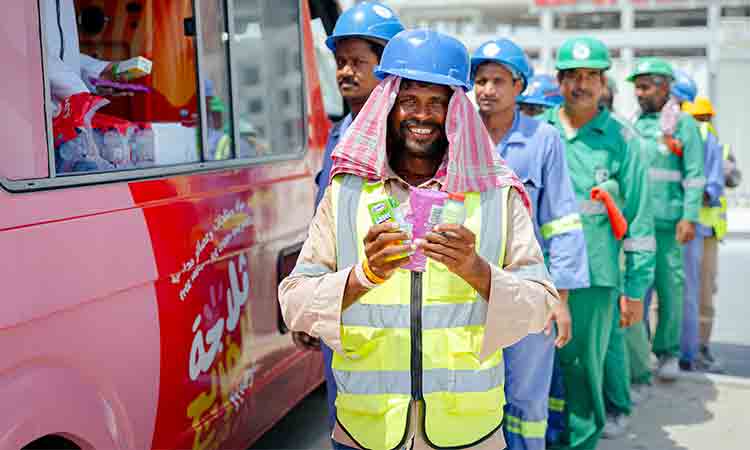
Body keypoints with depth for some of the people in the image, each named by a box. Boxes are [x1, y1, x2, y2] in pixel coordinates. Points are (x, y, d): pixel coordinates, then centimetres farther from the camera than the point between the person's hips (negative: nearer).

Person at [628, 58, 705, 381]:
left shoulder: (683, 124, -1)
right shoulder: (635, 126, 14)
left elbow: (694, 175, -5)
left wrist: (690, 217, -13)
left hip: (666, 221, -4)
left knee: (669, 287, 1)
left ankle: (668, 353, 12)